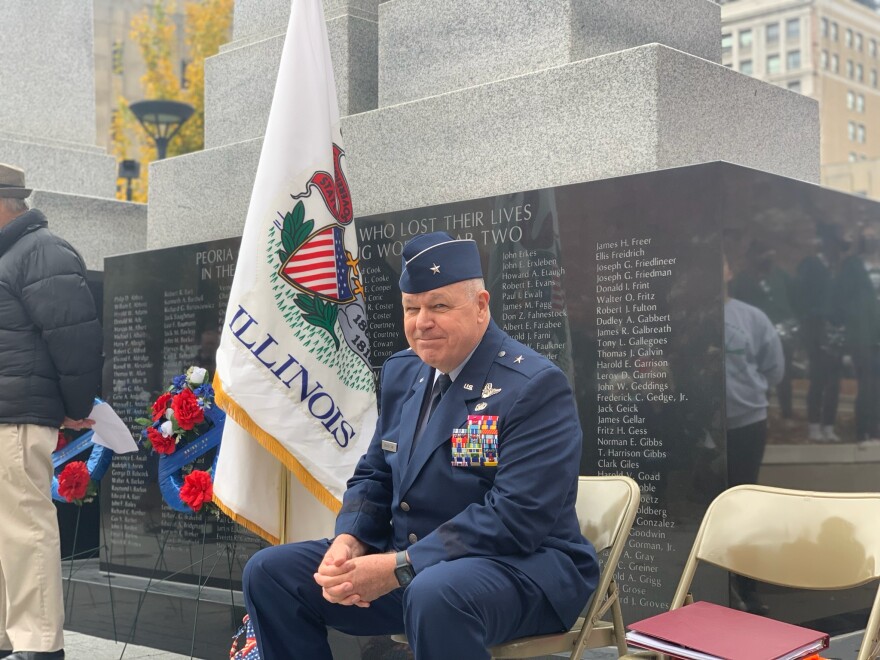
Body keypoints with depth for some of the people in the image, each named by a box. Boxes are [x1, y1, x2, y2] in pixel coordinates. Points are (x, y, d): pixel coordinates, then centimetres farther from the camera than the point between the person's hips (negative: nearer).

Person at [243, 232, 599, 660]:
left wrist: (398, 568, -27)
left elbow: (515, 517, -24)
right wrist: (348, 540, -8)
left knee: (435, 594, -40)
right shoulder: (401, 373, 9)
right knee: (269, 573, -1)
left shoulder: (535, 386, -15)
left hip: (520, 567, -7)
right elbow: (375, 475, 15)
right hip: (408, 561, 8)